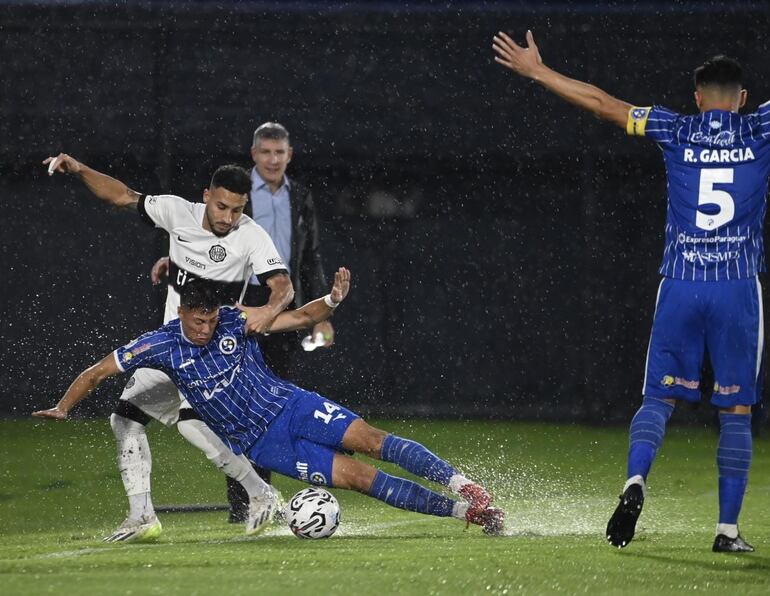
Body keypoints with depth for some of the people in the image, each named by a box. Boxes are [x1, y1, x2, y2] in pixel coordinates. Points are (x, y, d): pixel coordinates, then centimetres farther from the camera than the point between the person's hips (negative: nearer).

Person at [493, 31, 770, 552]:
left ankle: (636, 481, -22)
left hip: (680, 286, 1)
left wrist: (537, 71, 17)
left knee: (660, 396, 6)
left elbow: (602, 103, 9)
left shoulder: (676, 131, 4)